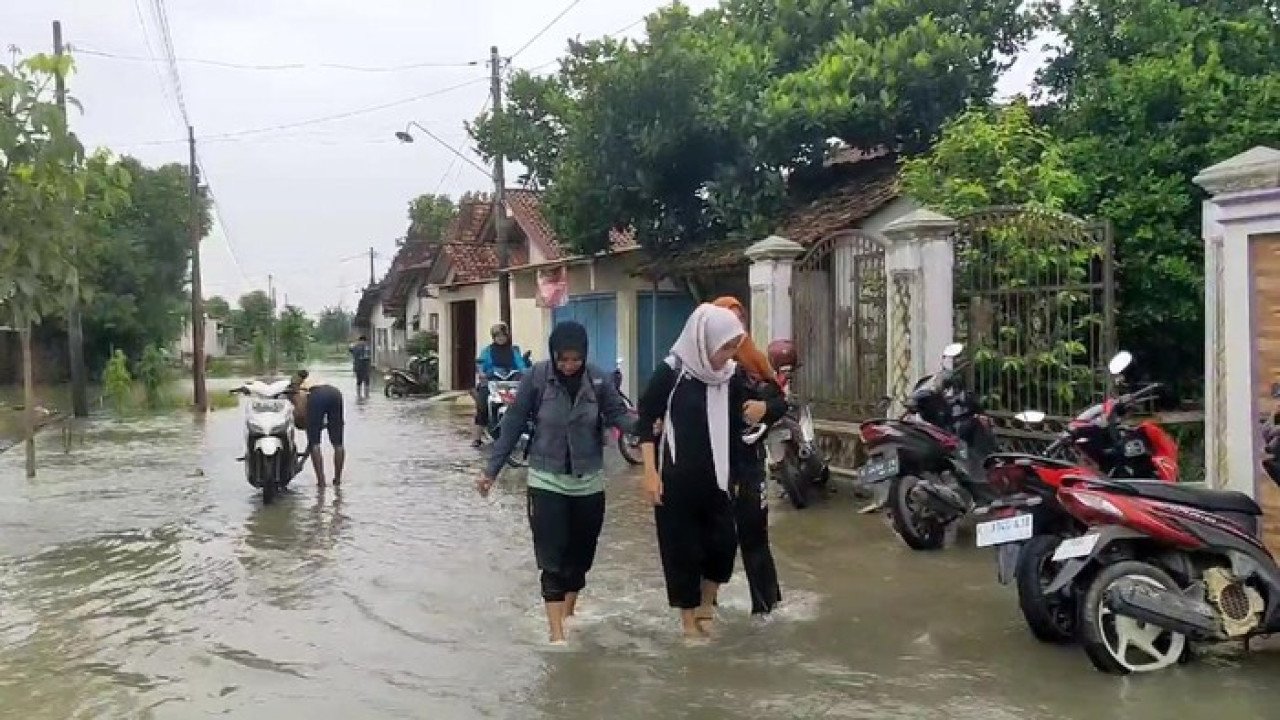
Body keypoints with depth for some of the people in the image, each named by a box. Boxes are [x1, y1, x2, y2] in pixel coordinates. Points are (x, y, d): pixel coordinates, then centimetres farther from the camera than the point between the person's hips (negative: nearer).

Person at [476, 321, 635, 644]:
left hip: (588, 481, 3)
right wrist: (492, 469, -5)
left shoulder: (597, 380, -7)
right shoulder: (536, 378, -12)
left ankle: (569, 610, 37)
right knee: (553, 557, -5)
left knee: (580, 553, 14)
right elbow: (513, 425, -7)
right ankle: (556, 632, -2)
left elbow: (617, 414, -9)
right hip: (547, 480, -2)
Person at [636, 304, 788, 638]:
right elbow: (645, 420, -7)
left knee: (724, 542, 7)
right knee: (682, 549, 4)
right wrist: (650, 472, -13)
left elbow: (779, 405, 9)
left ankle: (706, 604, 32)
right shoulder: (671, 373, -12)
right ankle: (689, 621, 21)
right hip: (675, 478, -4)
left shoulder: (729, 376, 1)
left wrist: (763, 407, -15)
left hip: (714, 477, 4)